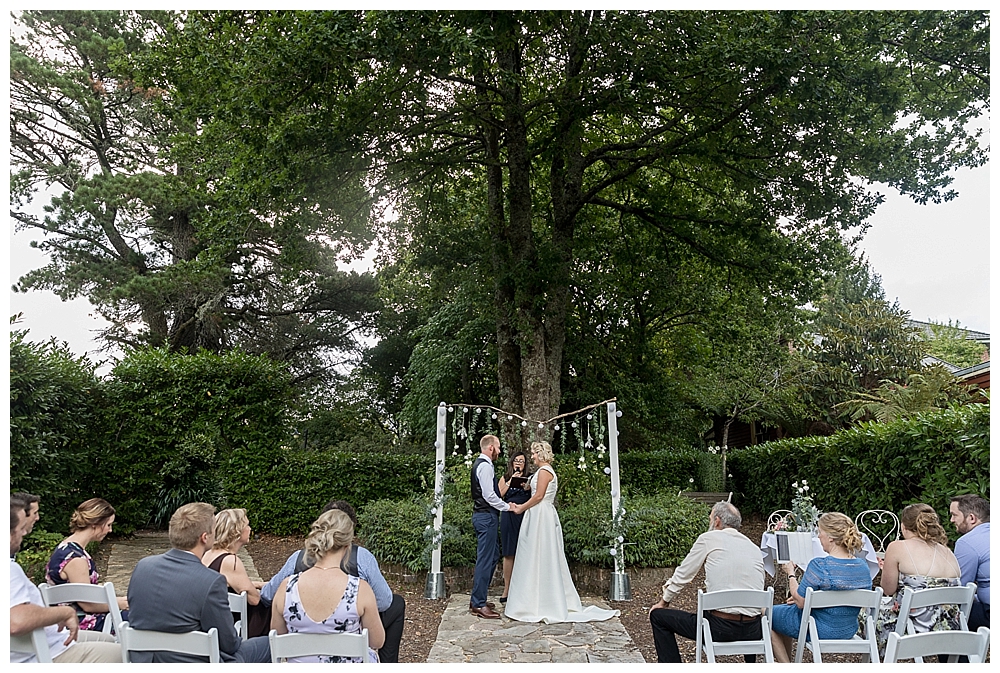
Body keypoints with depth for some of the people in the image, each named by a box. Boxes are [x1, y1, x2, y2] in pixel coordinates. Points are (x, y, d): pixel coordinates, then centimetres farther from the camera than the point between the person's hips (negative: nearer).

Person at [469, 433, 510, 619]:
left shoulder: (479, 464, 18)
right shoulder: (485, 466, -15)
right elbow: (489, 495, -22)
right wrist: (507, 507, -12)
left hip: (482, 515, 11)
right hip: (487, 516, -11)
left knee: (493, 555, 17)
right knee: (485, 559, -6)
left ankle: (477, 598, 23)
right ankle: (478, 604, 0)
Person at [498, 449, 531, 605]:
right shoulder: (505, 478, 11)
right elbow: (499, 495, -3)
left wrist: (528, 488, -8)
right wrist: (510, 481, -7)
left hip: (524, 517, 1)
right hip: (508, 517, -1)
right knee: (509, 554, 0)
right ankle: (507, 589, 8)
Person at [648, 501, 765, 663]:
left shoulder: (708, 539, -1)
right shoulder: (754, 548, 12)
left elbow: (683, 575, 6)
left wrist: (664, 602, 22)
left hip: (720, 628, -6)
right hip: (753, 631, 6)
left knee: (658, 616, 11)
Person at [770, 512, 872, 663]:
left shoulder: (819, 566, -28)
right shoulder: (863, 565, -6)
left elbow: (800, 602, -19)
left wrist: (791, 574, -4)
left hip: (820, 630, -7)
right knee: (786, 607, 30)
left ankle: (784, 662, 21)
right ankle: (784, 658, 41)